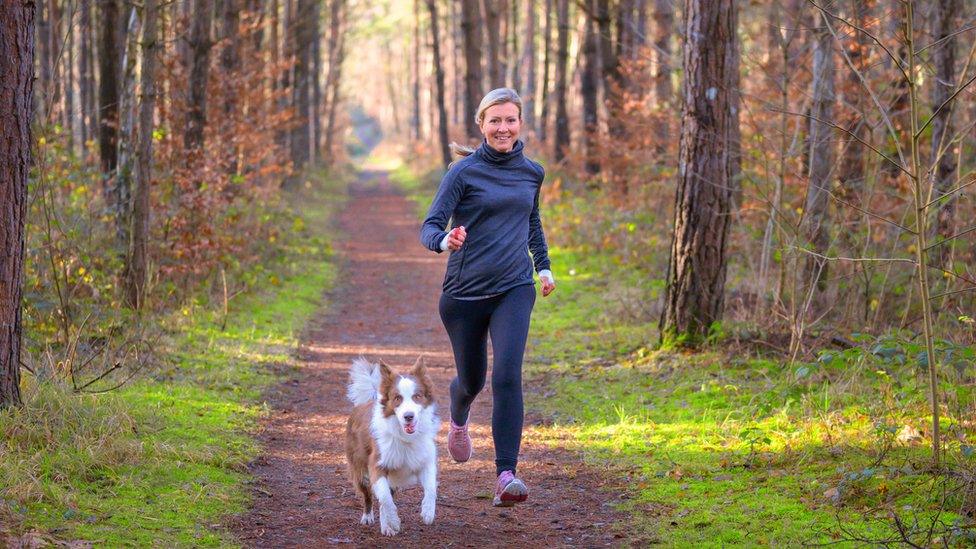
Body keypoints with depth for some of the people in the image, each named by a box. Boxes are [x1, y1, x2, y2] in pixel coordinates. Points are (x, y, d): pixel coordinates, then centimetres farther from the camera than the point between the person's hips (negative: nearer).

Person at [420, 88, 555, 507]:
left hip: (514, 289, 1)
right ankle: (458, 421, 52)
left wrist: (544, 265, 22)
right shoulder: (465, 171, -6)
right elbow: (430, 226, -12)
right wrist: (444, 241, -34)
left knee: (507, 375, -17)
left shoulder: (532, 172, 7)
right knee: (471, 379, 14)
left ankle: (506, 474, -20)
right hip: (465, 291, -1)